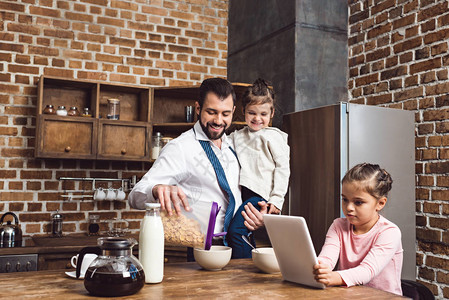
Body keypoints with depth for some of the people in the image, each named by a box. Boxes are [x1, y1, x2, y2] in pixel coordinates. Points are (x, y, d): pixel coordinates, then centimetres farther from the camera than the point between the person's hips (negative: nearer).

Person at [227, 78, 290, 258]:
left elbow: (283, 167, -6)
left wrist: (277, 199, -10)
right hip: (243, 194, 7)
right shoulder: (236, 136, 16)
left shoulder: (273, 136, -2)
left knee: (236, 230, -18)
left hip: (260, 195, -6)